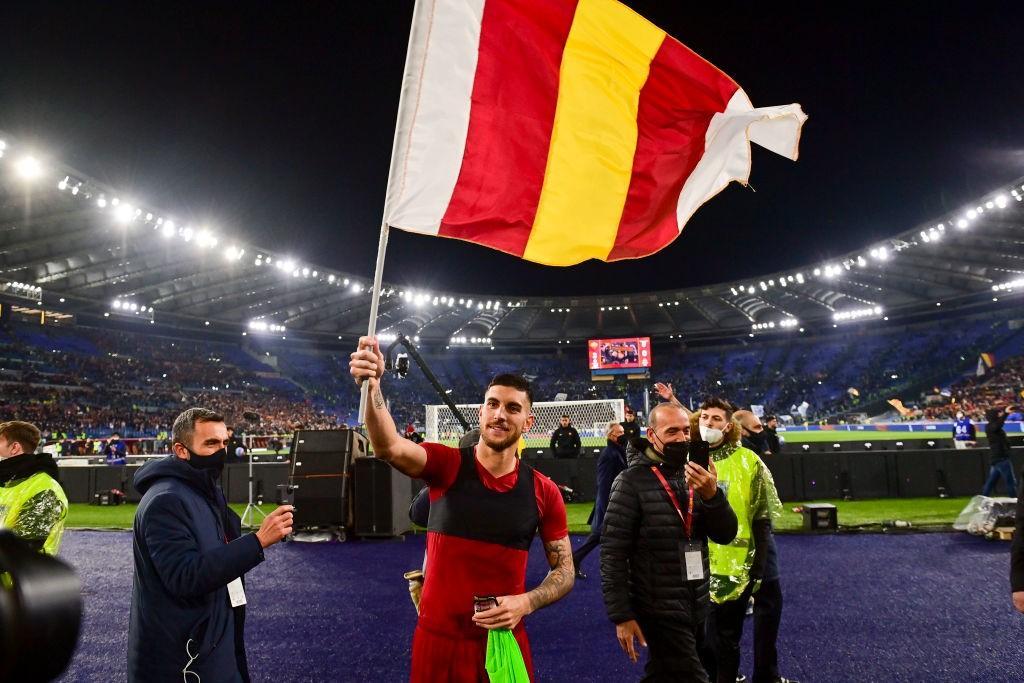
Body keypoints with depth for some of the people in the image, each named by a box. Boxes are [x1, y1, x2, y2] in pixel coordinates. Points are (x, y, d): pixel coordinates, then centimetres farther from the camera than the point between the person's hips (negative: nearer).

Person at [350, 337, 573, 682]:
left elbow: (564, 570, 4)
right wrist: (372, 387, -47)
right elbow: (389, 448, -29)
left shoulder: (544, 492, -3)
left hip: (505, 640, 1)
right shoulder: (445, 465, -9)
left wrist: (526, 603, -15)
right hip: (438, 639, -1)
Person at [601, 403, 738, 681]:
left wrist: (711, 495, -19)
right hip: (660, 611, -6)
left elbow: (726, 534, -1)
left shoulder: (696, 478, 6)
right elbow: (612, 554, -12)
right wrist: (621, 615, -14)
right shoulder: (632, 482, -13)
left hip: (697, 608, 6)